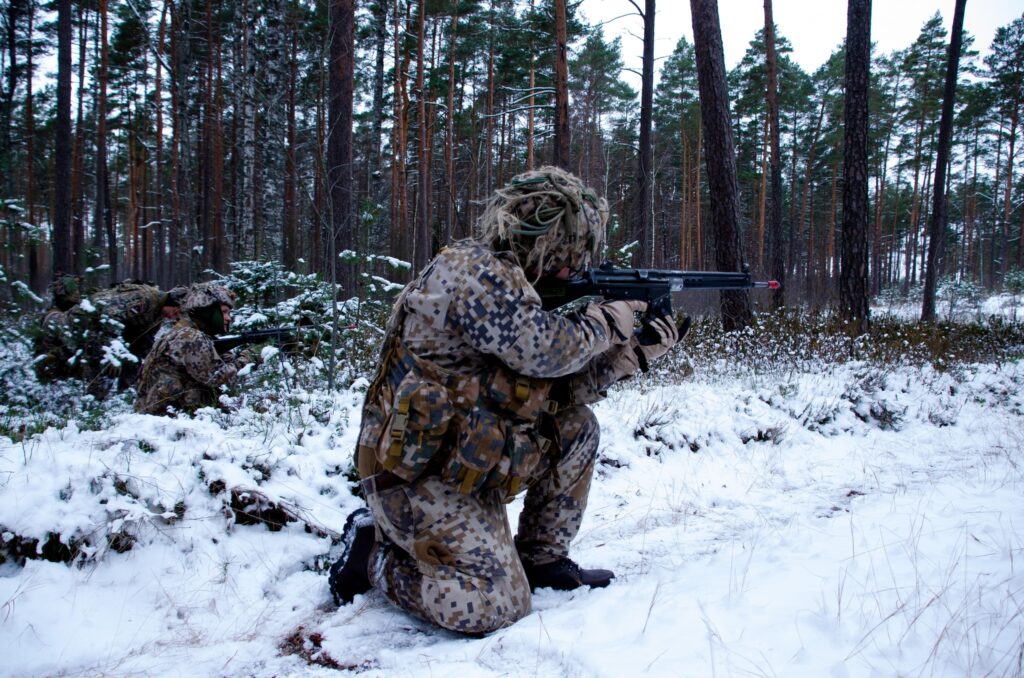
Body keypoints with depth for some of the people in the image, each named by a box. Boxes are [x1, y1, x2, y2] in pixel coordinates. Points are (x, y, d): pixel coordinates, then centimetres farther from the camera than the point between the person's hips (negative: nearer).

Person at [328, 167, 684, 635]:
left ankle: (542, 560, 17)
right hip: (417, 479, -10)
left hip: (468, 468, 10)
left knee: (577, 427, 9)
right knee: (494, 609, -15)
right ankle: (373, 550, 4)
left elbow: (557, 390, 11)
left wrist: (632, 352, 7)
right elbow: (543, 350, -25)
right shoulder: (472, 270, -17)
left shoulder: (511, 284, 13)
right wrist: (604, 322, -6)